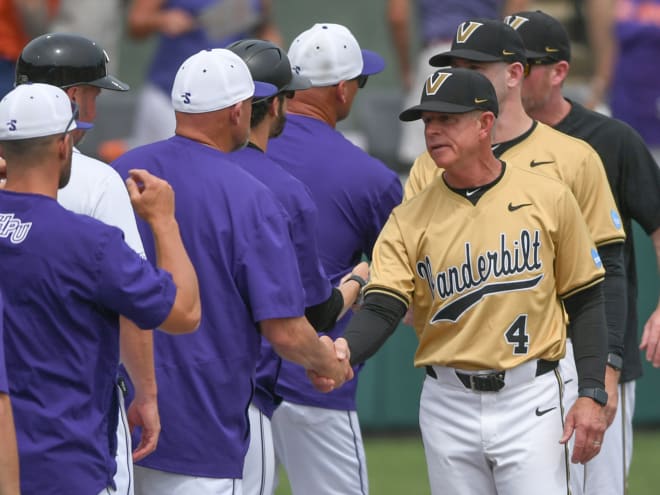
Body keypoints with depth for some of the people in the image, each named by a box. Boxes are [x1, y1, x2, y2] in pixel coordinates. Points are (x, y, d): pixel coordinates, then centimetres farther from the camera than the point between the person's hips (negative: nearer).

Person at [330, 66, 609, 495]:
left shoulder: (548, 199, -1)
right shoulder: (409, 221, 1)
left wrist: (592, 395, -5)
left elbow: (585, 302, 4)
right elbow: (382, 309, -10)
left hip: (529, 399, -2)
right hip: (448, 406, 2)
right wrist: (344, 350, -32)